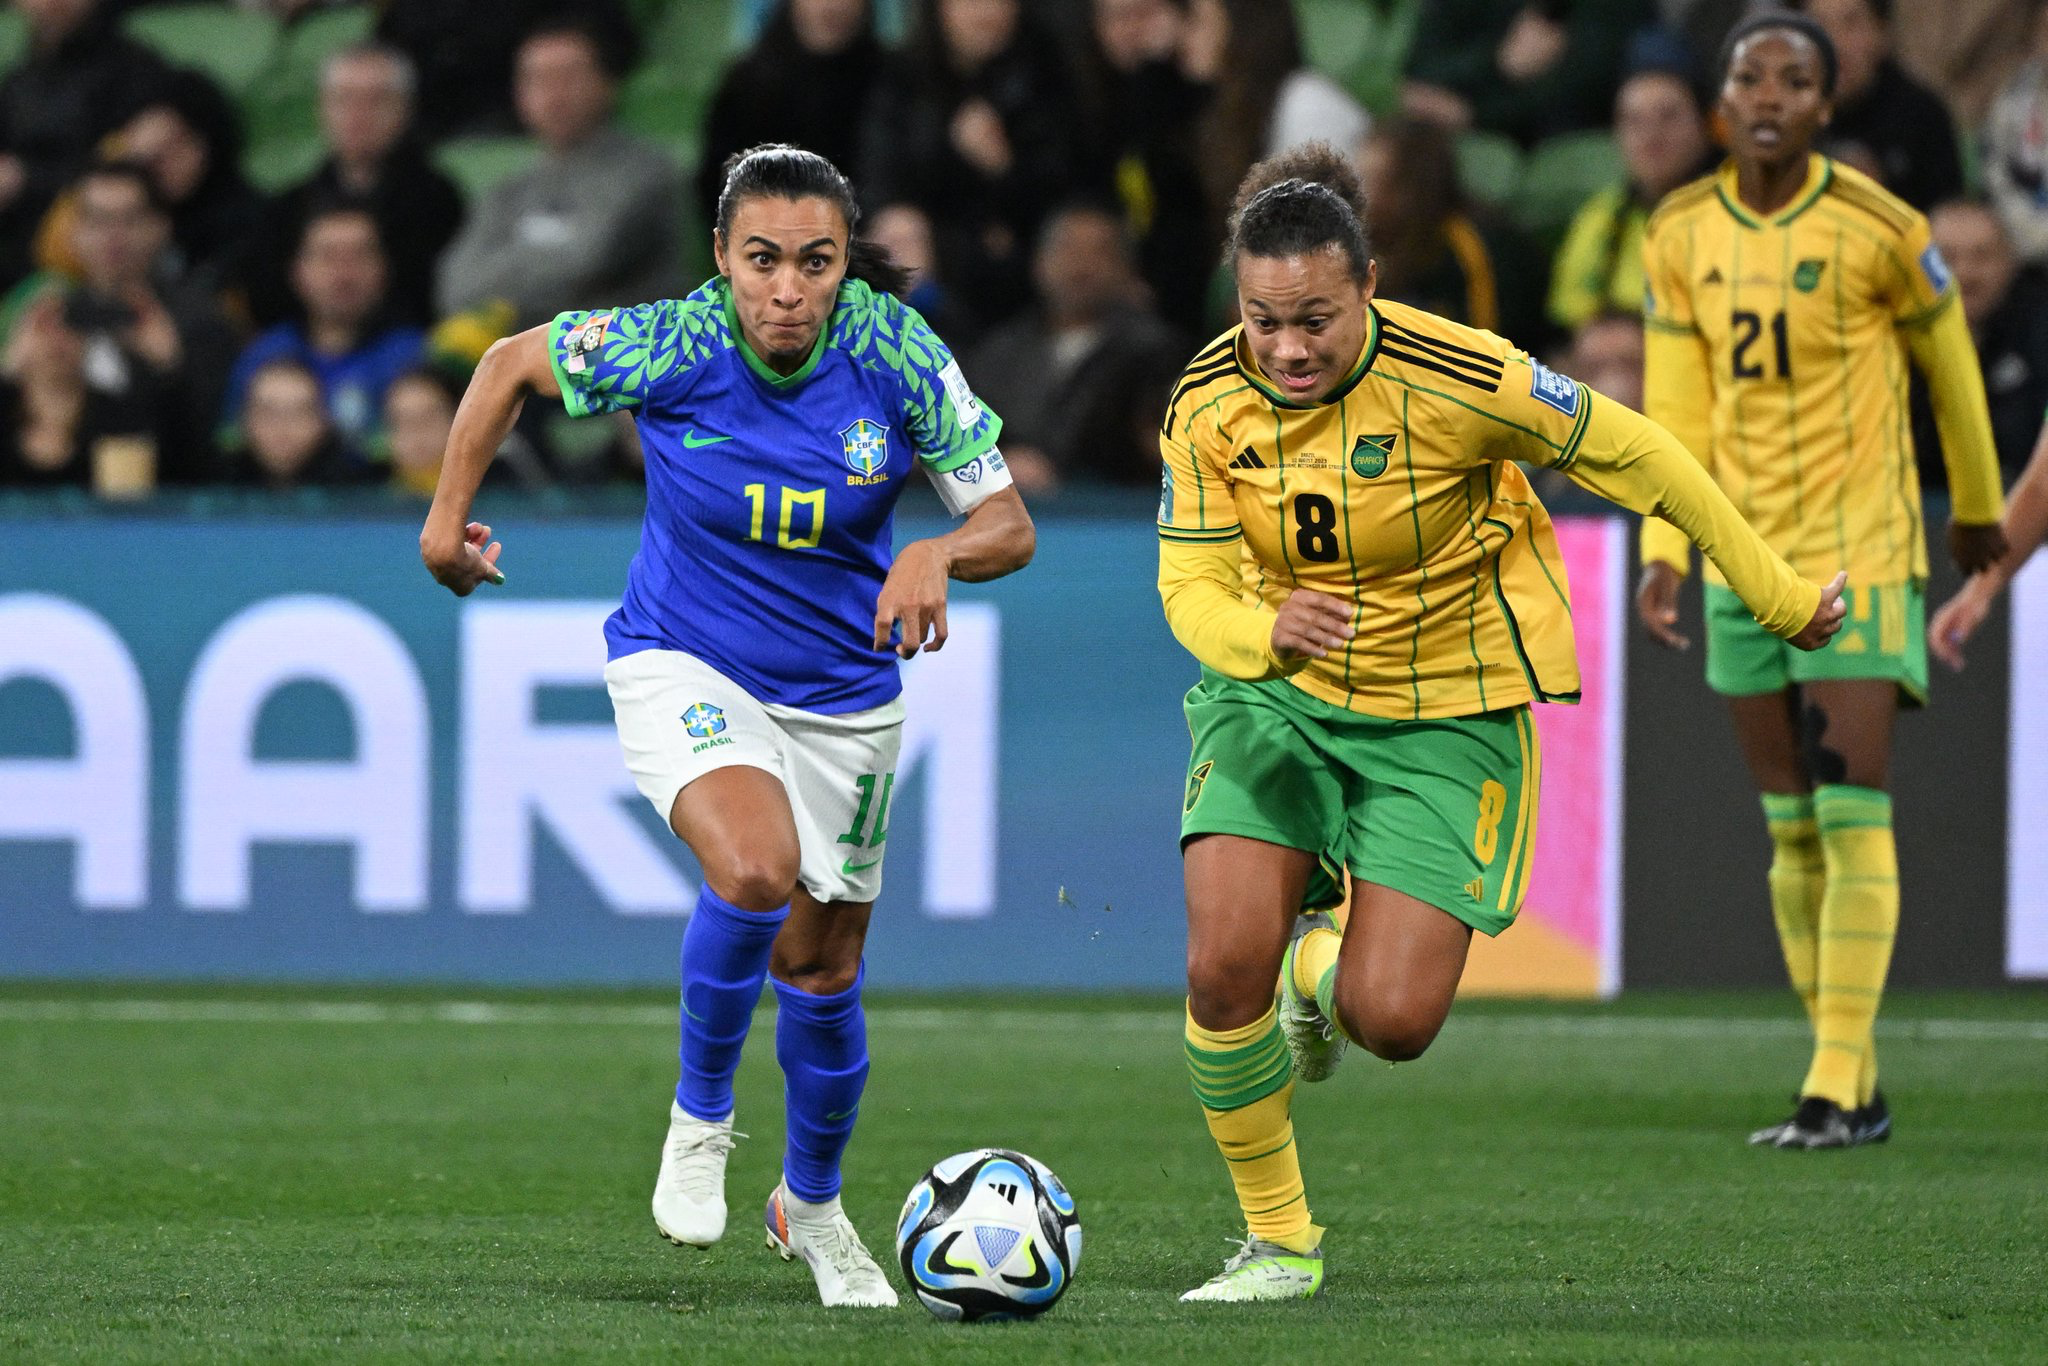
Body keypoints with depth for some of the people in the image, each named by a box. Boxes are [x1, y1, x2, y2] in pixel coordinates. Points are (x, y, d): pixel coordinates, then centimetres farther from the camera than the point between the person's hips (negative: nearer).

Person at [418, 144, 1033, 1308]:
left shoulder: (898, 356, -18)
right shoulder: (665, 349, -21)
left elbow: (1009, 524, -12)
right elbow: (513, 363, -2)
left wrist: (938, 556, -33)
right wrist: (449, 514, 4)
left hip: (842, 697, 2)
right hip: (686, 669, -2)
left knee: (822, 968, 12)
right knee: (756, 870, -31)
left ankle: (812, 1203, 40)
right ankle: (700, 1115, -5)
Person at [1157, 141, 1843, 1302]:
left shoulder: (1457, 379, -24)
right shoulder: (1208, 404, -13)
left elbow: (1634, 457, -13)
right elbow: (1192, 584, -9)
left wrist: (1777, 597, -4)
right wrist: (1263, 634, -34)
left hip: (1446, 715, -2)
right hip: (1278, 695, 2)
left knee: (1393, 1020, -13)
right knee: (1224, 967, -17)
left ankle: (1324, 973, 27)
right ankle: (1278, 1240, 6)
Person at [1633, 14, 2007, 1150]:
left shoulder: (1876, 229, -9)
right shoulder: (1680, 238, 4)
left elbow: (1948, 359, 6)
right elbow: (1677, 409, 8)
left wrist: (1979, 506, 17)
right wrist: (1663, 550, -4)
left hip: (1860, 547, -5)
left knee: (1854, 817, -11)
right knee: (1790, 829, 6)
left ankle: (1836, 1089, -13)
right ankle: (1854, 1086, 13)